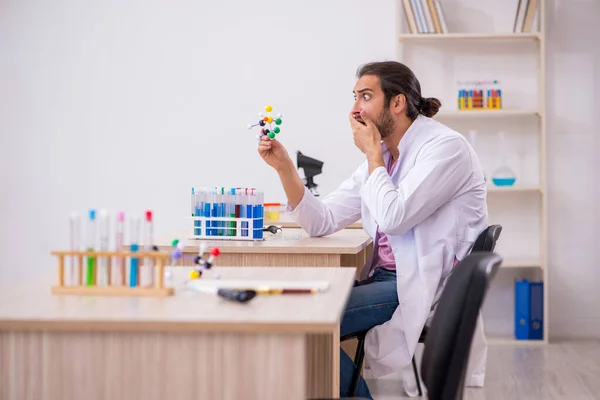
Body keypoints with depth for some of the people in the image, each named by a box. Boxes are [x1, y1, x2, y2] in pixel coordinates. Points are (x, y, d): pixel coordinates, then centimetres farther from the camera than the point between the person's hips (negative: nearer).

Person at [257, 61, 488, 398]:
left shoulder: (446, 146, -12)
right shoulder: (380, 156, 13)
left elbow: (393, 218, -23)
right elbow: (322, 221, 8)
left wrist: (373, 153, -10)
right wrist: (284, 166, -3)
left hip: (429, 287, -8)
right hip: (386, 277, 8)